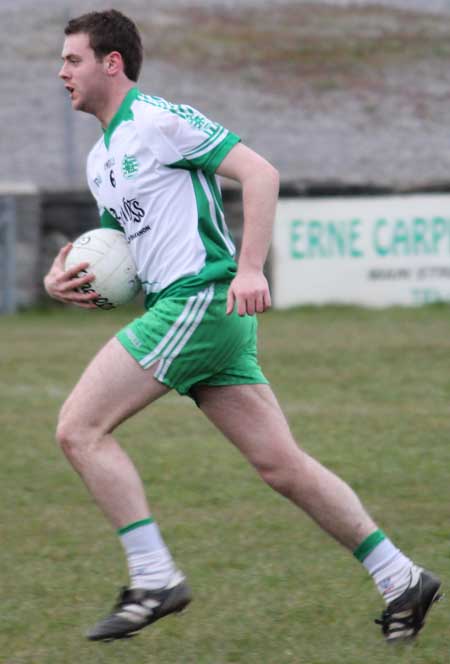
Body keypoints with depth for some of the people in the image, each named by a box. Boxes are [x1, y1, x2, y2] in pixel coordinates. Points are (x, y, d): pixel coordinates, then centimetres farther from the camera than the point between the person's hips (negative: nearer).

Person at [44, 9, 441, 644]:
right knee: (282, 465, 6)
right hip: (183, 308, 9)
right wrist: (66, 277, 7)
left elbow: (260, 172, -13)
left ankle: (154, 578, -11)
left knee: (79, 427, -11)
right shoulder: (100, 159, 21)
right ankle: (400, 578, 8)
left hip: (202, 299, -9)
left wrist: (250, 269, -22)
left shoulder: (158, 119, -7)